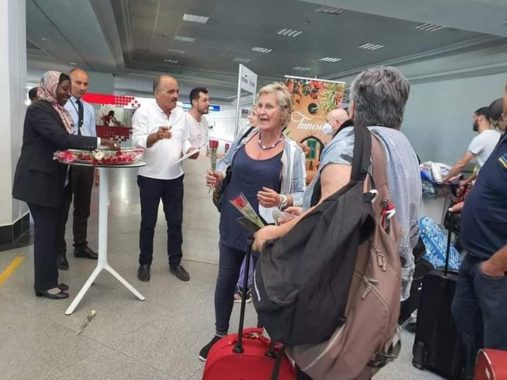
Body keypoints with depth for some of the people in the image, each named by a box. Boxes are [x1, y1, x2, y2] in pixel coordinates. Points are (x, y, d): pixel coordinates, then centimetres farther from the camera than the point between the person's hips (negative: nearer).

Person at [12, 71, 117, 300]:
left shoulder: (56, 110, 14)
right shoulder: (38, 108, -14)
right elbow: (60, 137, -27)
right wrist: (98, 142, -30)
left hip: (50, 179, 9)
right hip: (39, 180, -9)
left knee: (49, 229, 12)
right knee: (45, 231, -3)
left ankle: (49, 279, 22)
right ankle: (44, 285, 9)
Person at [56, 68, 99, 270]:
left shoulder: (89, 108, 12)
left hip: (87, 162, 6)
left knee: (83, 208, 16)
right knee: (62, 208, 6)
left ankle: (81, 246, 31)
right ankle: (59, 251, 20)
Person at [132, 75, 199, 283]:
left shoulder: (181, 114, 8)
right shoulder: (144, 112, -8)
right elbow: (137, 141, -18)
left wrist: (190, 150, -9)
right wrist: (156, 136, -37)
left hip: (174, 177, 5)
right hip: (150, 177, -4)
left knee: (175, 221, 11)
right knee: (148, 223, 7)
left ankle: (175, 262, 24)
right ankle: (145, 263, 23)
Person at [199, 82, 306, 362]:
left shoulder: (292, 152, -11)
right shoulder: (243, 139, 0)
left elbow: (301, 195, -9)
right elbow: (225, 164, 16)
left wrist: (281, 200, -28)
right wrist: (217, 177, -5)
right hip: (232, 225, 4)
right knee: (225, 281, 17)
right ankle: (220, 335, 39)